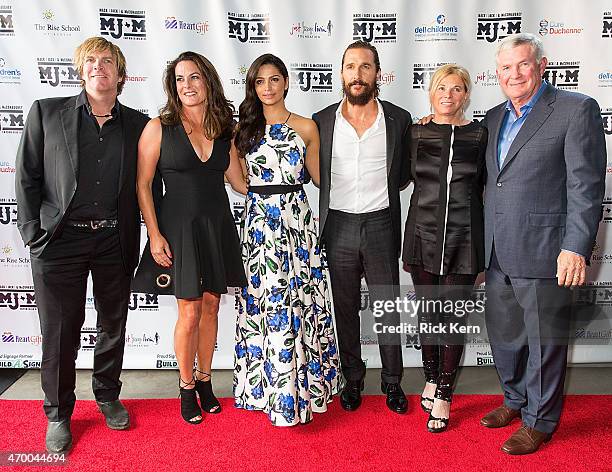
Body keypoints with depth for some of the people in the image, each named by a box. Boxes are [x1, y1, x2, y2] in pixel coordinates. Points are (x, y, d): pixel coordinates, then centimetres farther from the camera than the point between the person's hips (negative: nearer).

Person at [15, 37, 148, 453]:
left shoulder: (136, 123, 5)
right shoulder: (46, 112, 1)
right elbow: (27, 177, 2)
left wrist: (134, 239, 1)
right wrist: (33, 233, -3)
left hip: (115, 242, 2)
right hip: (60, 241, -2)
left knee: (114, 325, 15)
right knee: (60, 332, 7)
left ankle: (108, 395, 37)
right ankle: (58, 413, 28)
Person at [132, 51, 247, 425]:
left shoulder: (225, 129, 5)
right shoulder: (159, 128, -6)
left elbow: (239, 181, 8)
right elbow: (143, 184, -5)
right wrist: (154, 235, -11)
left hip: (218, 226, 4)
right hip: (180, 227, -3)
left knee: (211, 306, 11)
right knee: (190, 312, 1)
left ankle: (205, 380, 30)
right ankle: (187, 388, 23)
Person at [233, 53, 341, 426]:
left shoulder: (306, 127, 5)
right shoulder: (245, 128, 10)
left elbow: (319, 176, 10)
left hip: (296, 220, -1)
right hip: (259, 223, 1)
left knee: (298, 301, 2)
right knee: (263, 302, 4)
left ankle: (299, 387, 18)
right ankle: (266, 387, 21)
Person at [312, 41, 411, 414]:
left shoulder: (399, 119, 1)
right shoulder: (322, 121, 1)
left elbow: (403, 175, 11)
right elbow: (313, 173, 11)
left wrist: (376, 193, 6)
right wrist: (343, 195, 5)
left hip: (381, 225, 0)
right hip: (338, 226, 1)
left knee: (388, 308, 8)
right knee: (345, 309, 12)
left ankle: (393, 382, 27)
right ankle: (353, 379, 30)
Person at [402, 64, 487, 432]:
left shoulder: (479, 135, 3)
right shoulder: (415, 133, 4)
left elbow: (488, 189, 6)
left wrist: (488, 246, 3)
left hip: (463, 238, -1)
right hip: (423, 235, 1)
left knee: (454, 317, 4)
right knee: (428, 313, 12)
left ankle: (443, 397, 18)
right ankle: (431, 379, 33)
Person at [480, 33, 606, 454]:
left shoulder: (577, 109, -5)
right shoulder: (494, 118, 14)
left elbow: (586, 185, -12)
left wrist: (576, 247, -18)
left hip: (542, 253, -6)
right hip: (497, 255, 7)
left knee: (544, 340, 7)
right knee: (503, 334, 19)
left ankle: (540, 420, 26)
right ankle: (516, 400, 40)